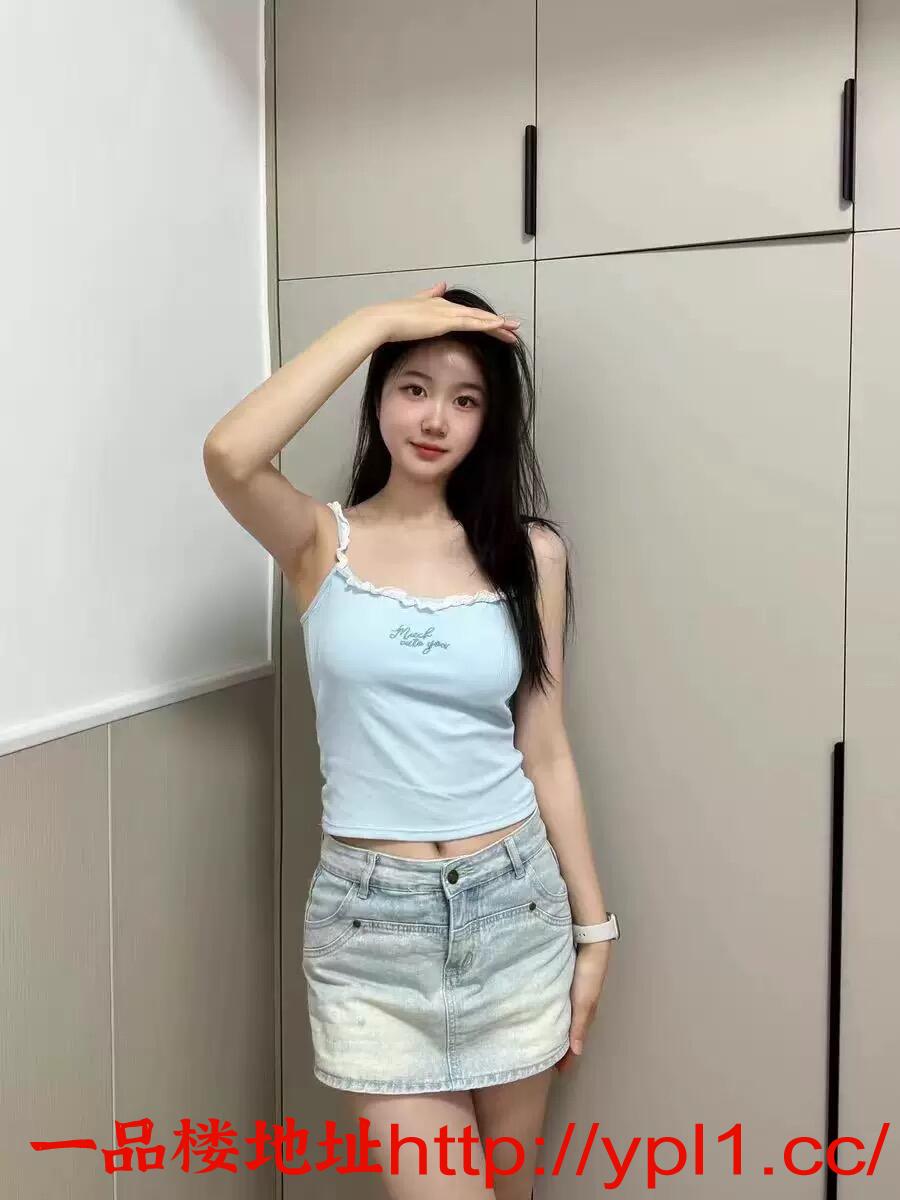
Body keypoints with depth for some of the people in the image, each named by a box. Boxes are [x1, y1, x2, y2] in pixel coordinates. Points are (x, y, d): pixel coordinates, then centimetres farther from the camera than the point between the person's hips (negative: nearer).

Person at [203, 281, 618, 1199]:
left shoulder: (529, 552, 1)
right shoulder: (322, 540, -3)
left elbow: (544, 753, 3)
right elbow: (227, 456, -25)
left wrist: (594, 924, 5)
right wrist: (377, 321, -18)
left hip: (514, 902, 3)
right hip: (370, 915, -2)